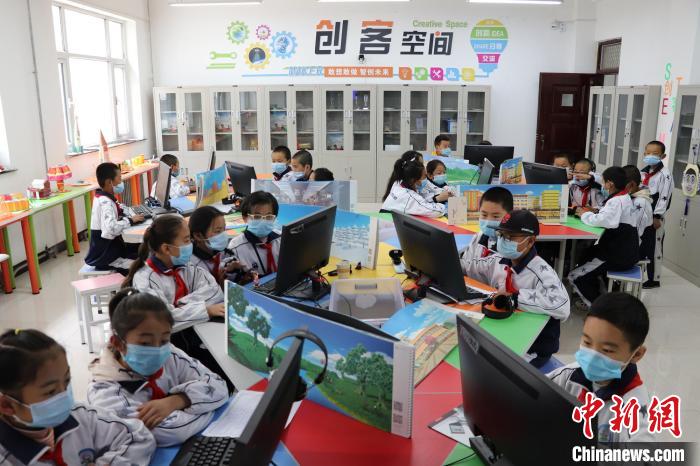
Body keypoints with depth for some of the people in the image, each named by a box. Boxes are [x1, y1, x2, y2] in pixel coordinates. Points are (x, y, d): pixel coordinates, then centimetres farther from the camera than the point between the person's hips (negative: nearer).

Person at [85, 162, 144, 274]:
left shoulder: (101, 197, 7)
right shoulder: (106, 202, -23)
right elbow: (111, 229, -37)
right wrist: (130, 220, -23)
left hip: (107, 247, 10)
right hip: (106, 256, -10)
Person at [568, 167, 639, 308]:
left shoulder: (617, 201, -21)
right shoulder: (624, 196, 10)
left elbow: (601, 220, -35)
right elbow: (605, 216, 13)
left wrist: (585, 214, -17)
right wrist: (590, 212, -3)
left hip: (620, 255, -11)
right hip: (625, 250, 11)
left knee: (575, 277, -11)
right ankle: (596, 296, 34)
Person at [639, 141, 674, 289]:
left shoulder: (665, 174, -13)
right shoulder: (643, 171, 11)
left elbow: (665, 197, -17)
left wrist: (657, 217, -19)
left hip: (654, 217, -7)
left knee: (654, 248, 1)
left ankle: (654, 279, 10)